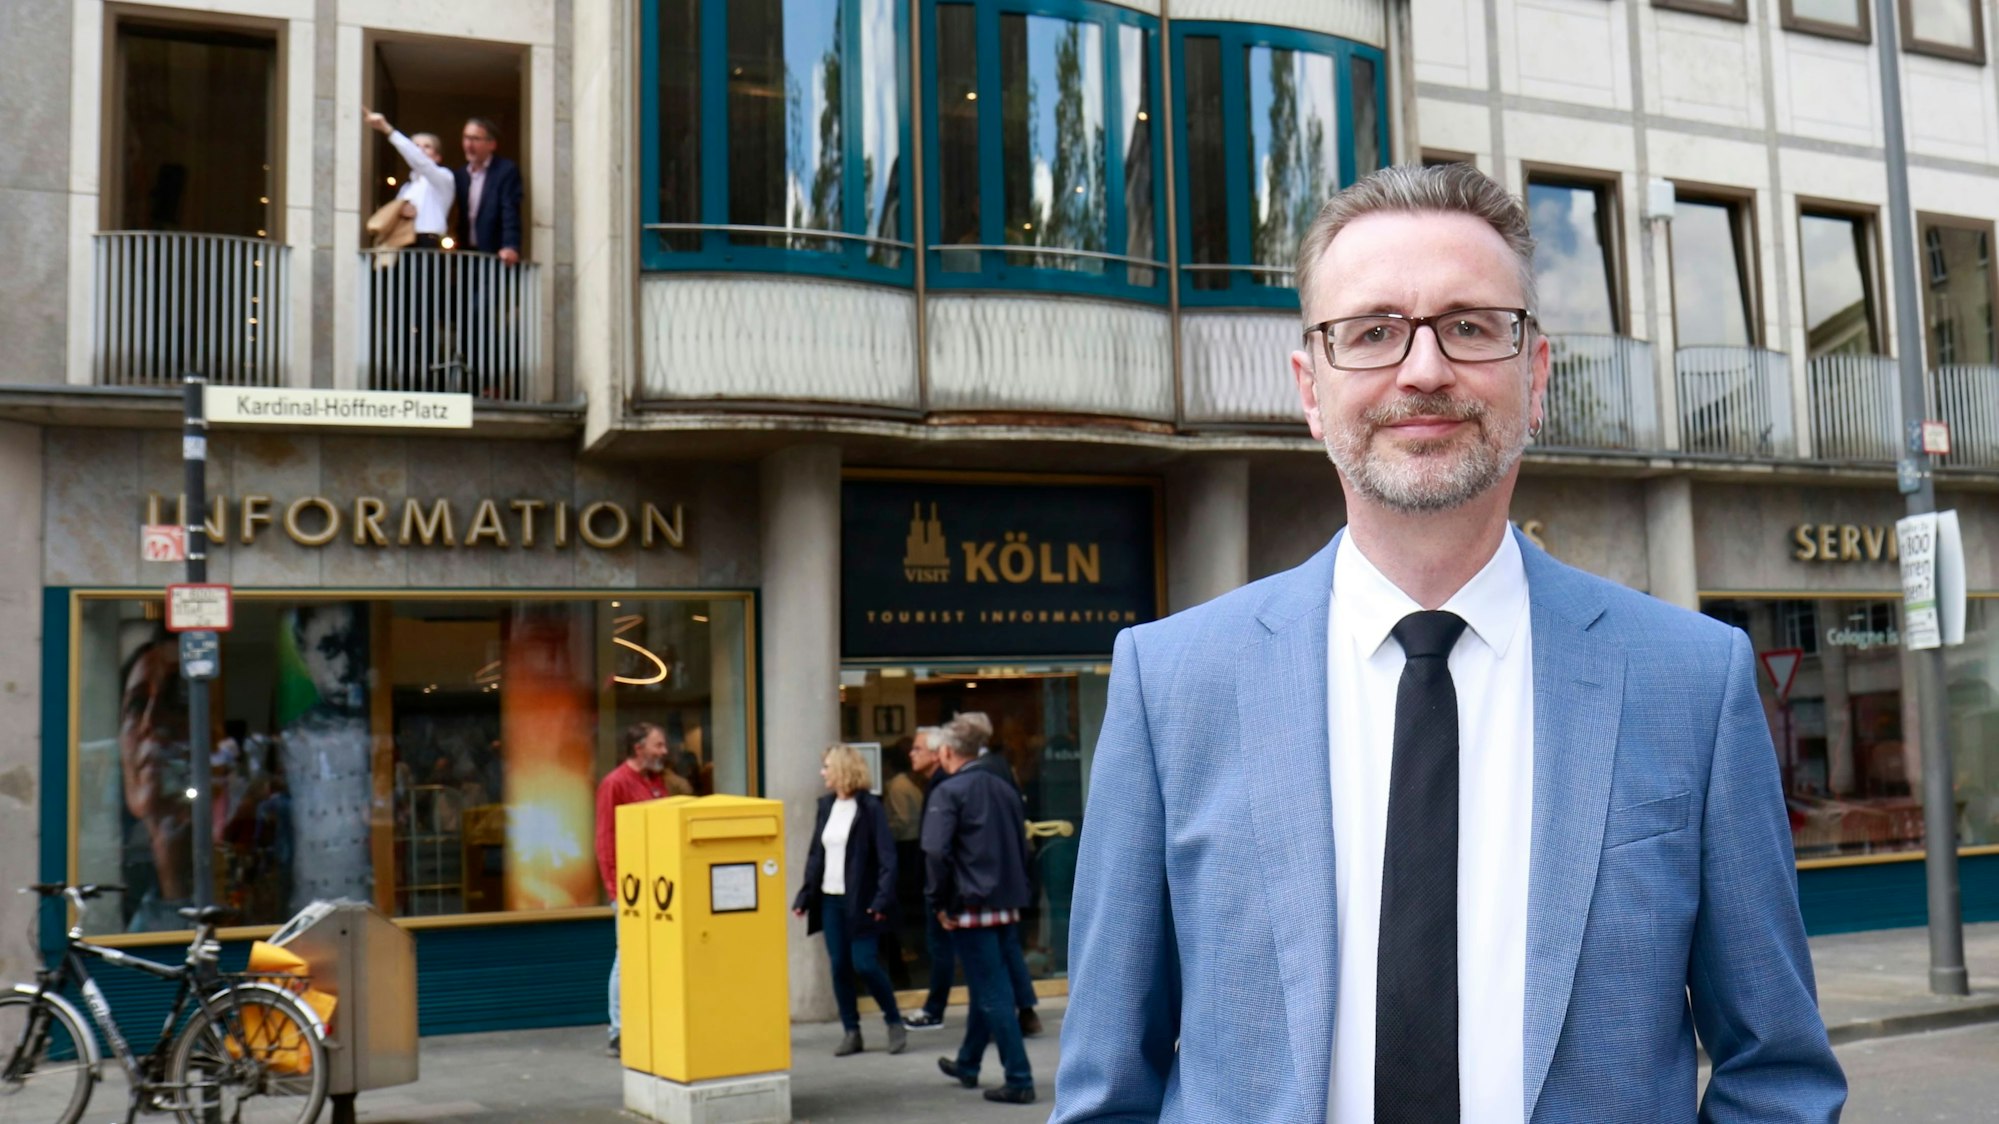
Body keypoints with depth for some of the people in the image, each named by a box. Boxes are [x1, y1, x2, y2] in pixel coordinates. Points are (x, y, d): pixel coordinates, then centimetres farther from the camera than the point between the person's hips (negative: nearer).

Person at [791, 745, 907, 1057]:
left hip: (859, 900, -6)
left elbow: (886, 856, -12)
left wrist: (883, 898, -20)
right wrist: (805, 894, 8)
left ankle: (894, 1022, 12)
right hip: (830, 900, 6)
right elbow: (815, 853, 13)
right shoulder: (826, 805, 9)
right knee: (839, 967, 6)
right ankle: (851, 1031, 15)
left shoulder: (870, 807, -9)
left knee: (864, 964, -7)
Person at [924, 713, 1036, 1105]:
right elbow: (1022, 845, 15)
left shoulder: (949, 792, -11)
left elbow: (936, 852, -20)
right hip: (1005, 903, 8)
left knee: (993, 994, -4)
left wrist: (939, 904, -11)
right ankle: (967, 1065, 35)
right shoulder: (1003, 788, 10)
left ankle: (1019, 1080, -4)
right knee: (987, 986, 20)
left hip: (970, 906, -7)